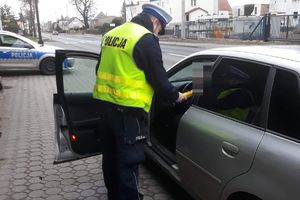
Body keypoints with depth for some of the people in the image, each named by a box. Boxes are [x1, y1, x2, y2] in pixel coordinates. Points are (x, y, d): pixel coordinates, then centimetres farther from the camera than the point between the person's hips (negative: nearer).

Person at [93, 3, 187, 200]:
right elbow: (158, 79, -12)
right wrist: (175, 96, 5)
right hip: (128, 109, -9)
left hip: (105, 102, 9)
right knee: (129, 160, 2)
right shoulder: (146, 39, -12)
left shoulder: (111, 34, 13)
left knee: (111, 154, 21)